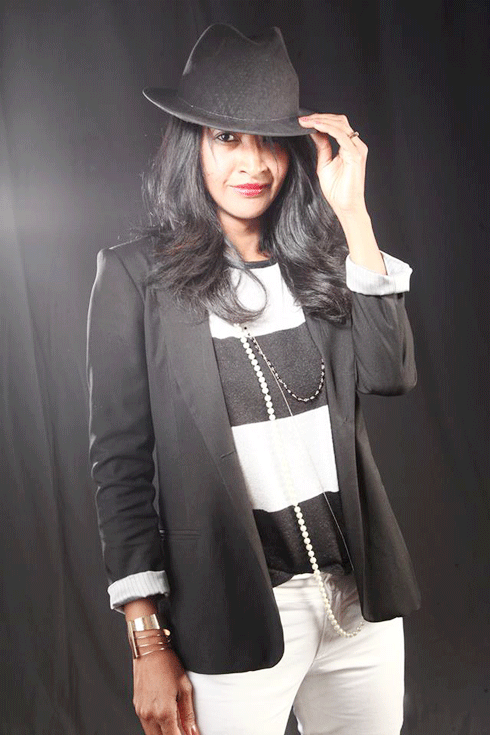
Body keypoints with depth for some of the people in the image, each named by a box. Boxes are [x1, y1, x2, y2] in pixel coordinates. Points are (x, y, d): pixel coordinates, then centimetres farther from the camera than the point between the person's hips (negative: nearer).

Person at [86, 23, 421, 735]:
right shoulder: (137, 273, -6)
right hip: (236, 611, -4)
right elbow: (121, 460, -7)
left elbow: (391, 375, -9)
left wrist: (352, 214, -13)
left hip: (360, 594, 4)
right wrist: (149, 643, -8)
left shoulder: (316, 256, 5)